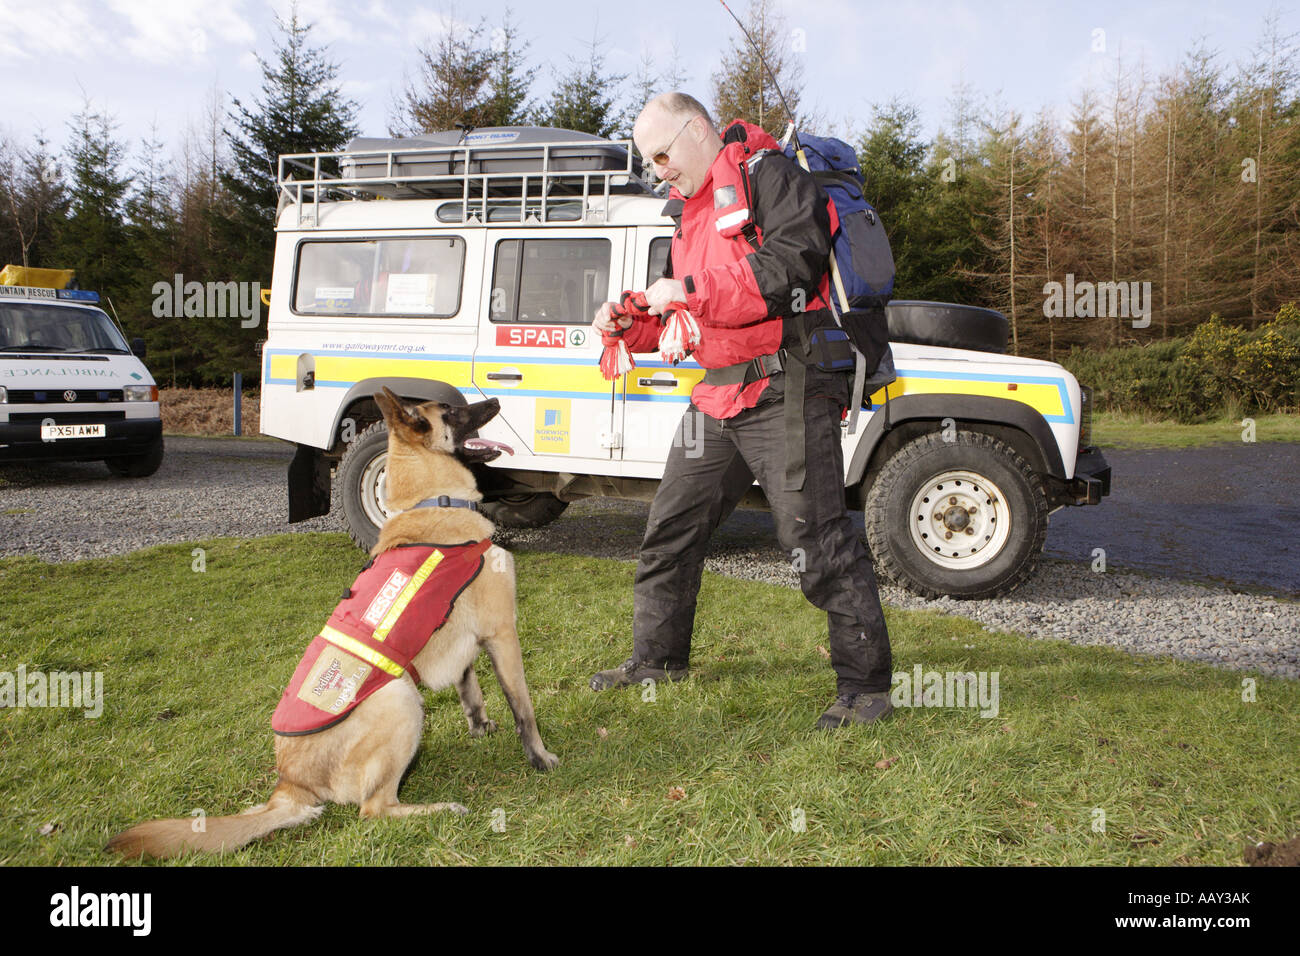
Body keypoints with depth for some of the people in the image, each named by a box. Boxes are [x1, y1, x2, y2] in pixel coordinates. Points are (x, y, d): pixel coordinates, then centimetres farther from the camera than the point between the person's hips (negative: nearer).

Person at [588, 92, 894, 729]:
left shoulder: (769, 176, -5)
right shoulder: (690, 209, 22)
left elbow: (790, 264, -22)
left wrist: (690, 290, -20)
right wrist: (630, 323, 6)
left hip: (785, 392, -9)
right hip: (717, 396, 9)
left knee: (815, 538, -10)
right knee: (671, 526, 13)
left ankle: (865, 684, 2)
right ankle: (659, 658, 29)